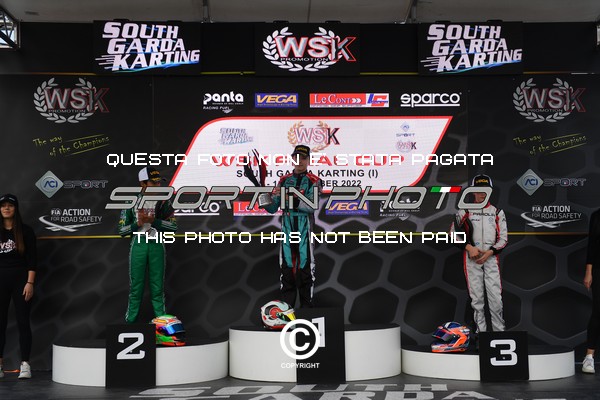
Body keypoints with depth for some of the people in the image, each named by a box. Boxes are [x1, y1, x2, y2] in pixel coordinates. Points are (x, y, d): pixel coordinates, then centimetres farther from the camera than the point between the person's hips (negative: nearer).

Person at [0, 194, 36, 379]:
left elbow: (32, 259, -3)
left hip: (20, 280, -2)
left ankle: (25, 365, 1)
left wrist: (30, 283, -11)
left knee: (23, 322, -1)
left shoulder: (25, 231, 0)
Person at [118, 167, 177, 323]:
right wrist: (138, 223, -14)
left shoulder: (163, 202, 1)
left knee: (157, 285, 5)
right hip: (138, 245, 0)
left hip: (157, 245, 0)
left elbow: (173, 226, -6)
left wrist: (153, 220, -17)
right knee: (136, 285, 4)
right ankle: (131, 319, 14)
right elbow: (122, 230, 2)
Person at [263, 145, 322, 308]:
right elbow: (273, 208, 8)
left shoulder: (313, 181, 1)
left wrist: (293, 199, -29)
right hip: (287, 229, 3)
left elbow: (312, 206, -16)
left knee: (305, 267, -3)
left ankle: (307, 306, 6)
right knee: (286, 266, 7)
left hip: (305, 230, -3)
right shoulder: (284, 180, 12)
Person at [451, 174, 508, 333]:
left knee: (496, 296, -5)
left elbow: (503, 238, 5)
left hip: (491, 258, 0)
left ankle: (499, 330, 5)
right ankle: (480, 330, 11)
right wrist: (469, 247, -8)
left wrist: (490, 252, -9)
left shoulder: (497, 212, 8)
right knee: (476, 297, 3)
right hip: (471, 259, 0)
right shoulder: (465, 211, 5)